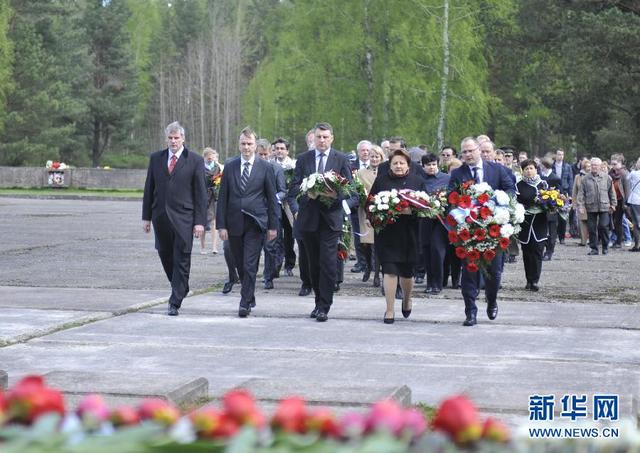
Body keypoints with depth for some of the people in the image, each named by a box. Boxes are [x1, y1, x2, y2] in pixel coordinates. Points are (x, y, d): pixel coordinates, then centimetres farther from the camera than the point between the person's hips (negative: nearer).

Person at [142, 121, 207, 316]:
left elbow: (200, 193, -3)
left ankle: (175, 303, 0)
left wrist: (200, 221, -8)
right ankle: (181, 288, 34)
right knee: (165, 256, 12)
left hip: (183, 217, -4)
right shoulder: (156, 158, 9)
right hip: (161, 215, 4)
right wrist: (146, 216, 7)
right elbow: (149, 189, 11)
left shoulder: (195, 160, -1)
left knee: (181, 261, -4)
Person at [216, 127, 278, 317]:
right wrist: (221, 225, -1)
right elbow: (223, 198, 5)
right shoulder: (230, 166, 6)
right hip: (234, 223, 3)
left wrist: (273, 225, 0)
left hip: (255, 223, -3)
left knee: (250, 265, -9)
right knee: (240, 265, 11)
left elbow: (272, 198, 3)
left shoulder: (265, 168, 1)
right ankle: (250, 298, 27)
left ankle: (245, 303, -6)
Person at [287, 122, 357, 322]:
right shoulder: (303, 159, 9)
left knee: (328, 263, -10)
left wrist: (336, 194, -17)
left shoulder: (341, 159, 4)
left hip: (331, 218, -3)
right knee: (313, 263, 10)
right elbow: (295, 187, 5)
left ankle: (324, 307, -6)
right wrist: (308, 192, -13)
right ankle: (320, 301, 23)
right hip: (308, 217, 3)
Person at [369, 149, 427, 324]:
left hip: (409, 233, 1)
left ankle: (407, 299, 37)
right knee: (389, 270, -8)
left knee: (407, 271, 8)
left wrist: (411, 210, -15)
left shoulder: (417, 181, 6)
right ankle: (390, 310, -1)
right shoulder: (381, 180, 5)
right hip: (387, 232, -1)